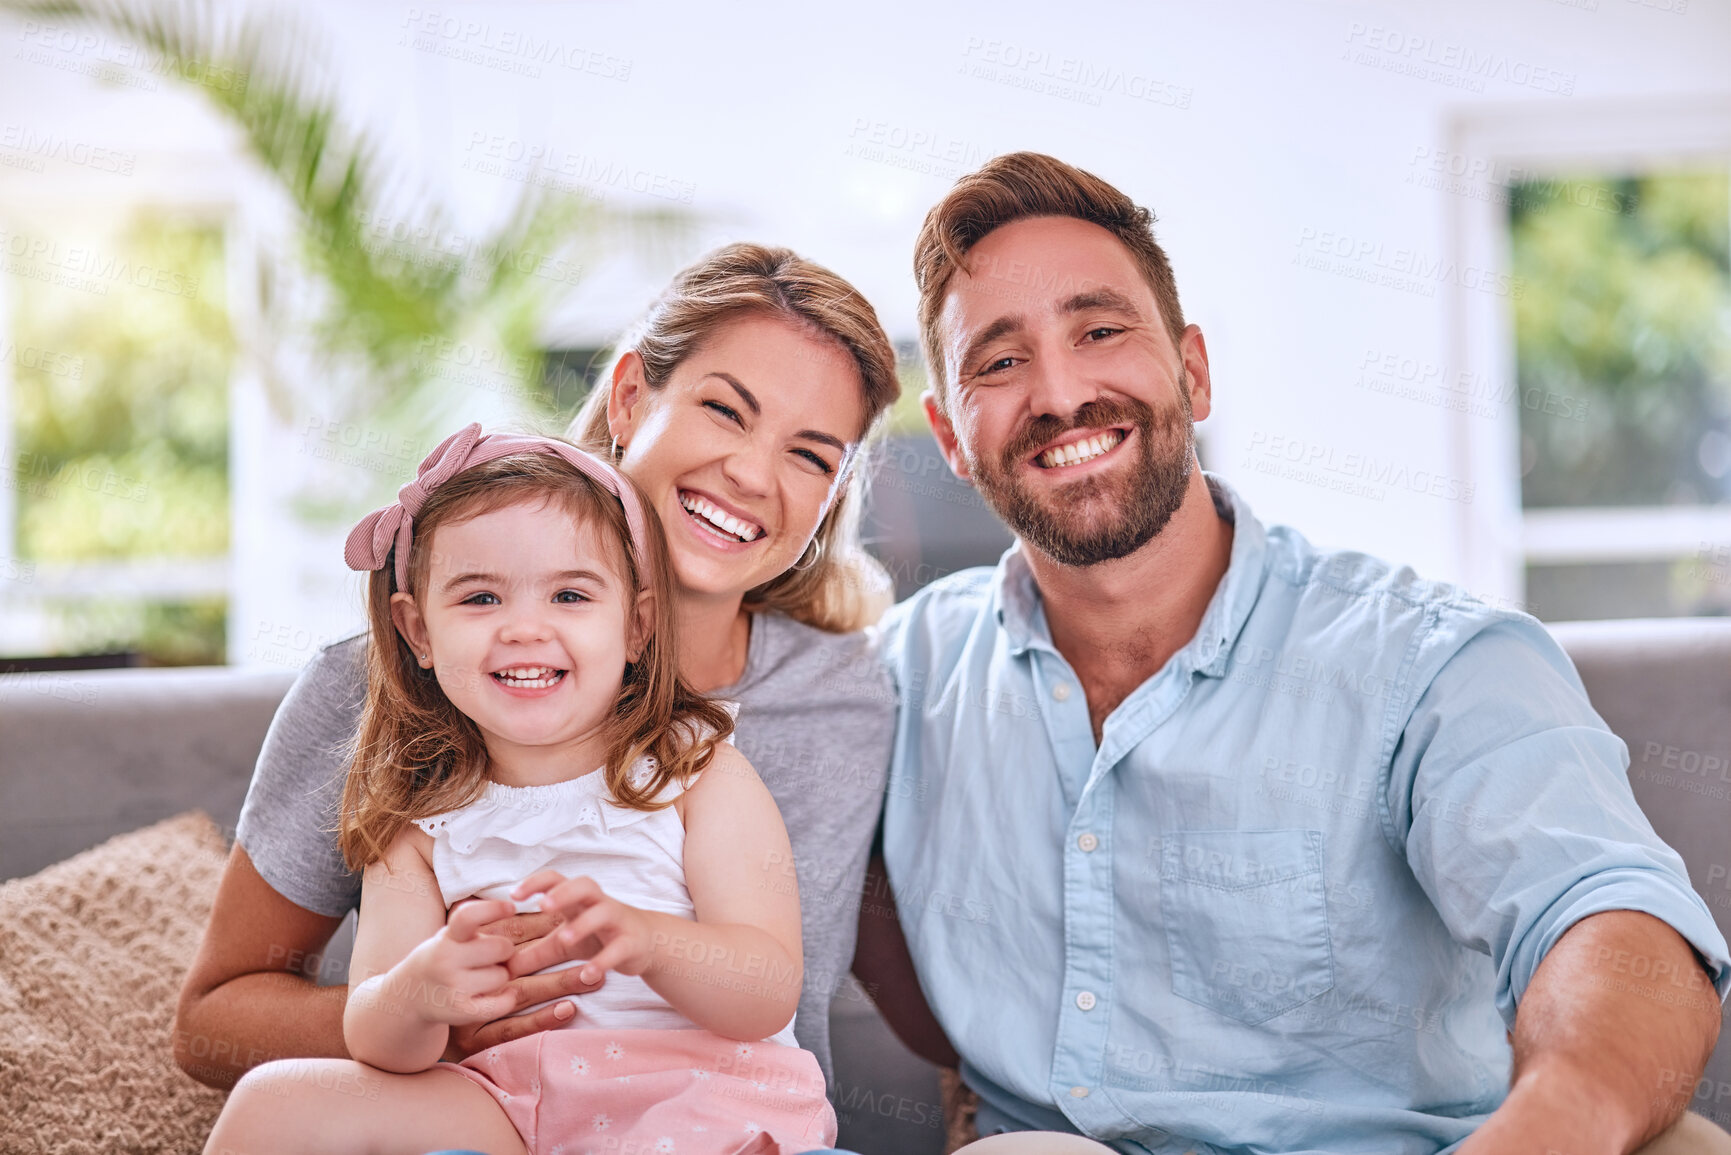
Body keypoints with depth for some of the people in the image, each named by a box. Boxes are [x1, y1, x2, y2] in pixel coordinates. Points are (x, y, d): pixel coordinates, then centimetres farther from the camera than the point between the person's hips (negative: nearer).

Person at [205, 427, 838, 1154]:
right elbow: (373, 1041, -3)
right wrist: (417, 993, -30)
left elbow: (771, 996, -13)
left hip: (702, 1091, -2)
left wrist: (644, 941, -35)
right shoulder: (420, 825, 6)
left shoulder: (701, 777, -2)